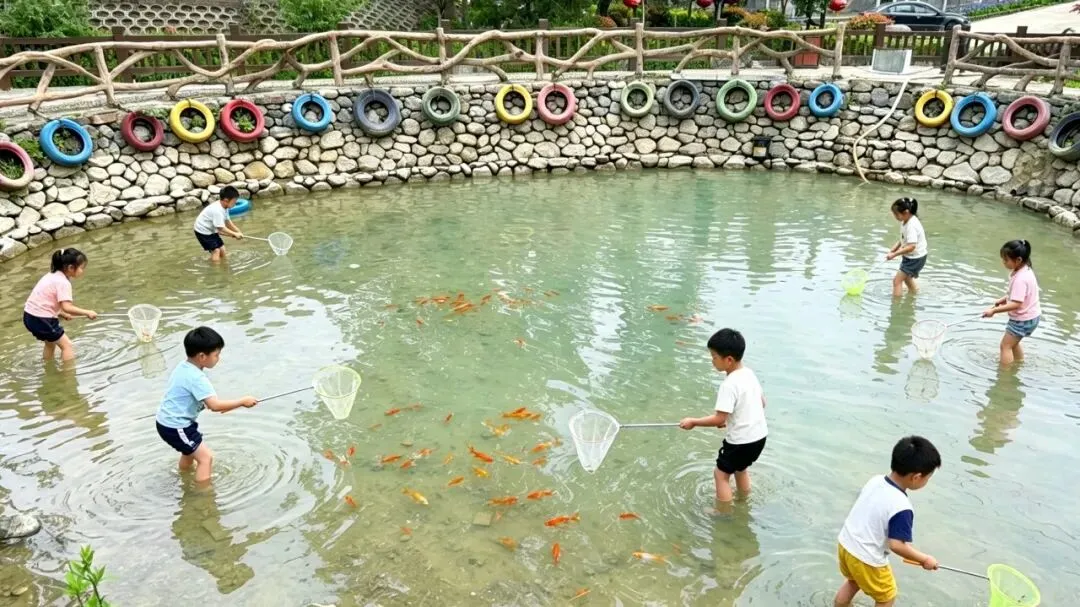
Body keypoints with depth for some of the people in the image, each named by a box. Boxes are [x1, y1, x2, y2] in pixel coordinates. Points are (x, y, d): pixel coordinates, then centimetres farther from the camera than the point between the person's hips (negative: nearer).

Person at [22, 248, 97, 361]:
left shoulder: (53, 275, 11)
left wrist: (61, 314, 8)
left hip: (30, 316, 10)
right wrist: (87, 312, -22)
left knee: (51, 343, 29)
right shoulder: (63, 282, -19)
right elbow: (67, 307, -29)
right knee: (67, 345, -8)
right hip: (41, 319, -10)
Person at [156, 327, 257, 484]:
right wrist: (242, 401, -24)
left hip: (167, 422, 10)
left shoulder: (184, 367, 2)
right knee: (205, 457, -8)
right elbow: (215, 405, -33)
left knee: (190, 451, 31)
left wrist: (219, 405, 3)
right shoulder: (196, 377, -28)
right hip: (175, 427, -10)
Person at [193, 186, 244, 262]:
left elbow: (228, 222, 5)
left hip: (211, 230, 10)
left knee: (222, 249, 10)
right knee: (215, 250, -16)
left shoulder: (224, 207, -3)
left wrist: (238, 232, -4)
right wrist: (235, 234, -23)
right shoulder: (217, 210, -33)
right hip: (203, 231, -10)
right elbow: (221, 228, -30)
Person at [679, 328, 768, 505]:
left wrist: (693, 422, -12)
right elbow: (762, 403, 13)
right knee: (740, 468, 29)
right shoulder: (749, 373, 2)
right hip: (759, 435, 9)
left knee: (721, 473, 8)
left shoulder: (730, 384, -24)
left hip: (742, 440, -9)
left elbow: (719, 419, -24)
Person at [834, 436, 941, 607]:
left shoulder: (875, 480, -5)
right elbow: (896, 545, -27)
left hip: (845, 544, 7)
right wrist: (925, 559, -12)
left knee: (853, 581, 33)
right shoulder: (902, 507, -28)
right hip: (867, 559, -7)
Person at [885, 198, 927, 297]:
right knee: (906, 277, 33)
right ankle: (914, 292, 58)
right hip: (910, 257, 11)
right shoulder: (905, 222, 0)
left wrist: (895, 254, -35)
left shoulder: (911, 225, -30)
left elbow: (911, 246, -37)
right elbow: (903, 240, 7)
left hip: (916, 258, -11)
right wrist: (892, 250, -6)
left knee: (897, 280, -13)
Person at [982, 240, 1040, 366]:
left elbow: (1016, 304, -33)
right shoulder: (1024, 270, 1)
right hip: (1029, 316, 10)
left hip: (1024, 319, -10)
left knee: (1005, 345, -2)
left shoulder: (1020, 279, -31)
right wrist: (1003, 299, 4)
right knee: (1013, 343, 27)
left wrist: (994, 310, -30)